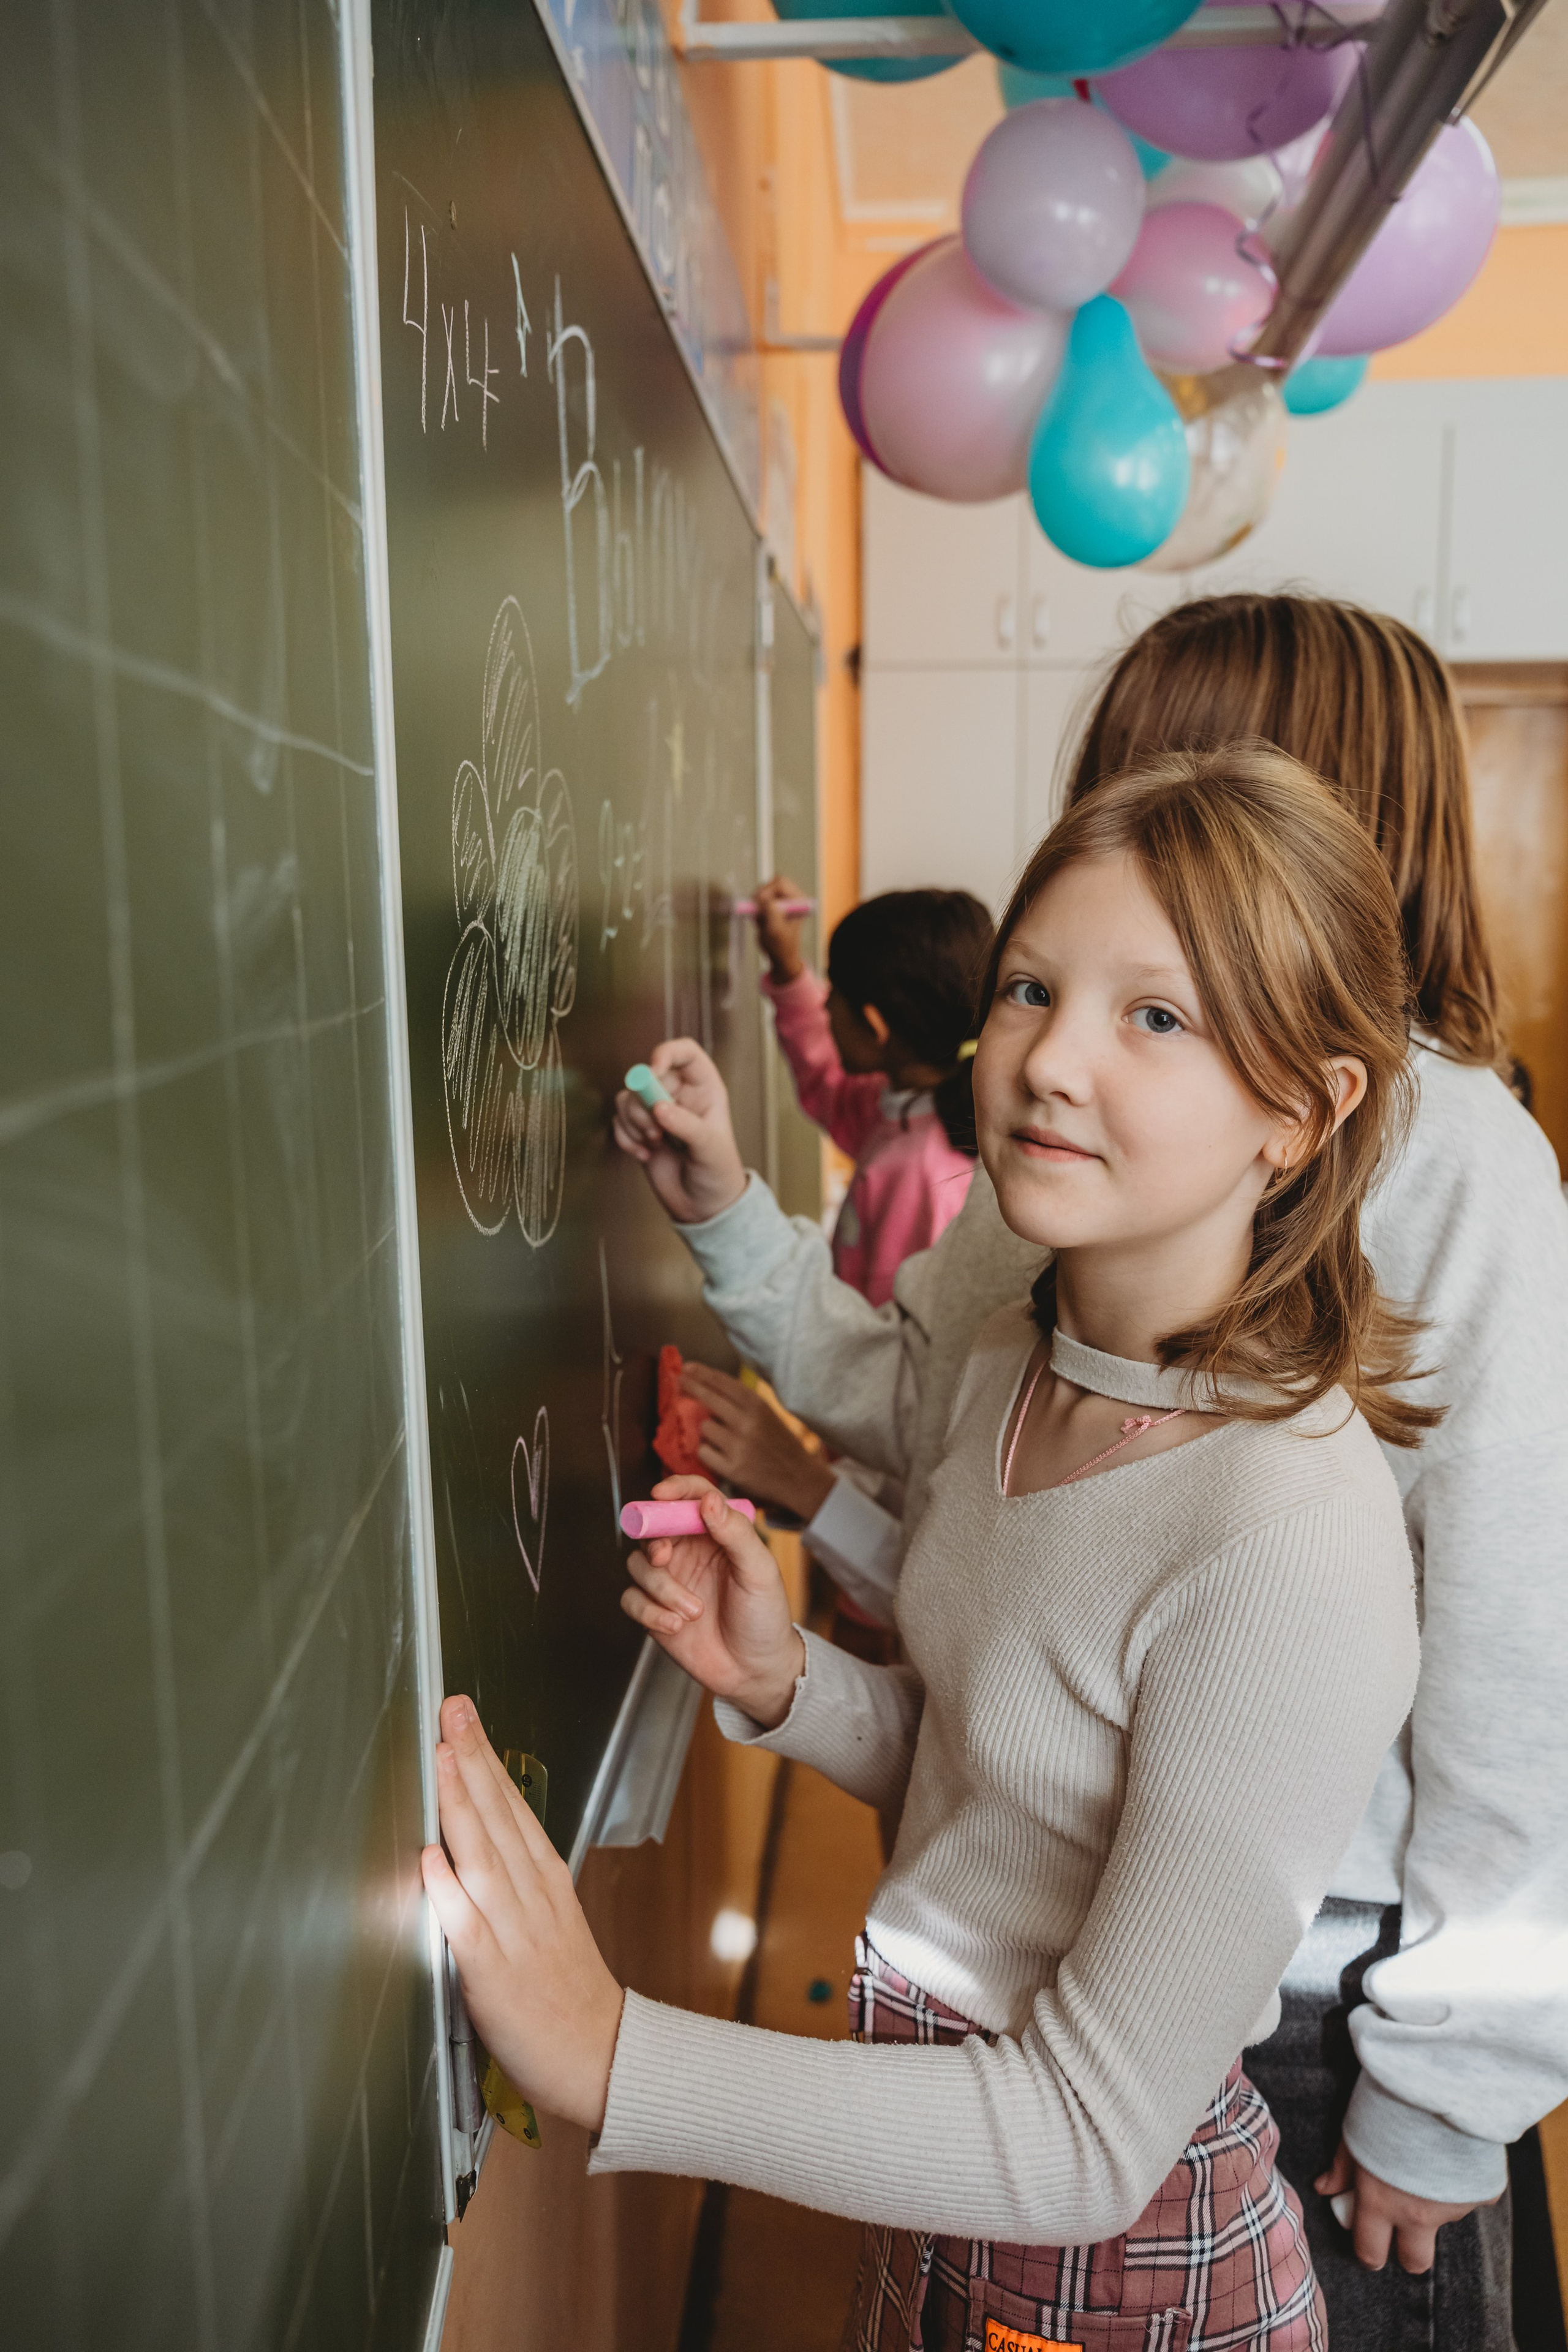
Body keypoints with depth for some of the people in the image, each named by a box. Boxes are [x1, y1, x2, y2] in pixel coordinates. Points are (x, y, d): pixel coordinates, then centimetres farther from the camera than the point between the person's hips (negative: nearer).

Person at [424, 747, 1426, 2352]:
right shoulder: (1016, 1360, -7)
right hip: (941, 2137, 7)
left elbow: (1092, 2137, -25)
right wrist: (780, 1681, -12)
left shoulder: (1288, 1543, -31)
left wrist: (610, 2057, -28)